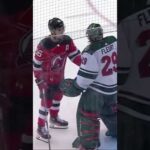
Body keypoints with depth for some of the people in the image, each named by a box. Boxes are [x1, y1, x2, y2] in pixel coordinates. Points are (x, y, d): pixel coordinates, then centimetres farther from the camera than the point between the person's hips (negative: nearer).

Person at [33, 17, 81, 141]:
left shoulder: (67, 41, -15)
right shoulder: (43, 45, -32)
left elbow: (75, 55, -6)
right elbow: (36, 65, -23)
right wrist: (39, 80, -21)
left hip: (59, 76, 7)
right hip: (46, 78, -7)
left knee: (58, 96, 23)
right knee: (47, 102, -1)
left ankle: (54, 119, 47)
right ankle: (41, 128, 15)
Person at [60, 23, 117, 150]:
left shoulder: (91, 52, -25)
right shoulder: (113, 41, -5)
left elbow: (86, 74, -21)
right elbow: (114, 59, 8)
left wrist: (76, 87, -6)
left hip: (97, 89, -7)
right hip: (113, 85, 7)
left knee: (87, 115, 5)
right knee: (110, 110, 30)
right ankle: (116, 129, 47)